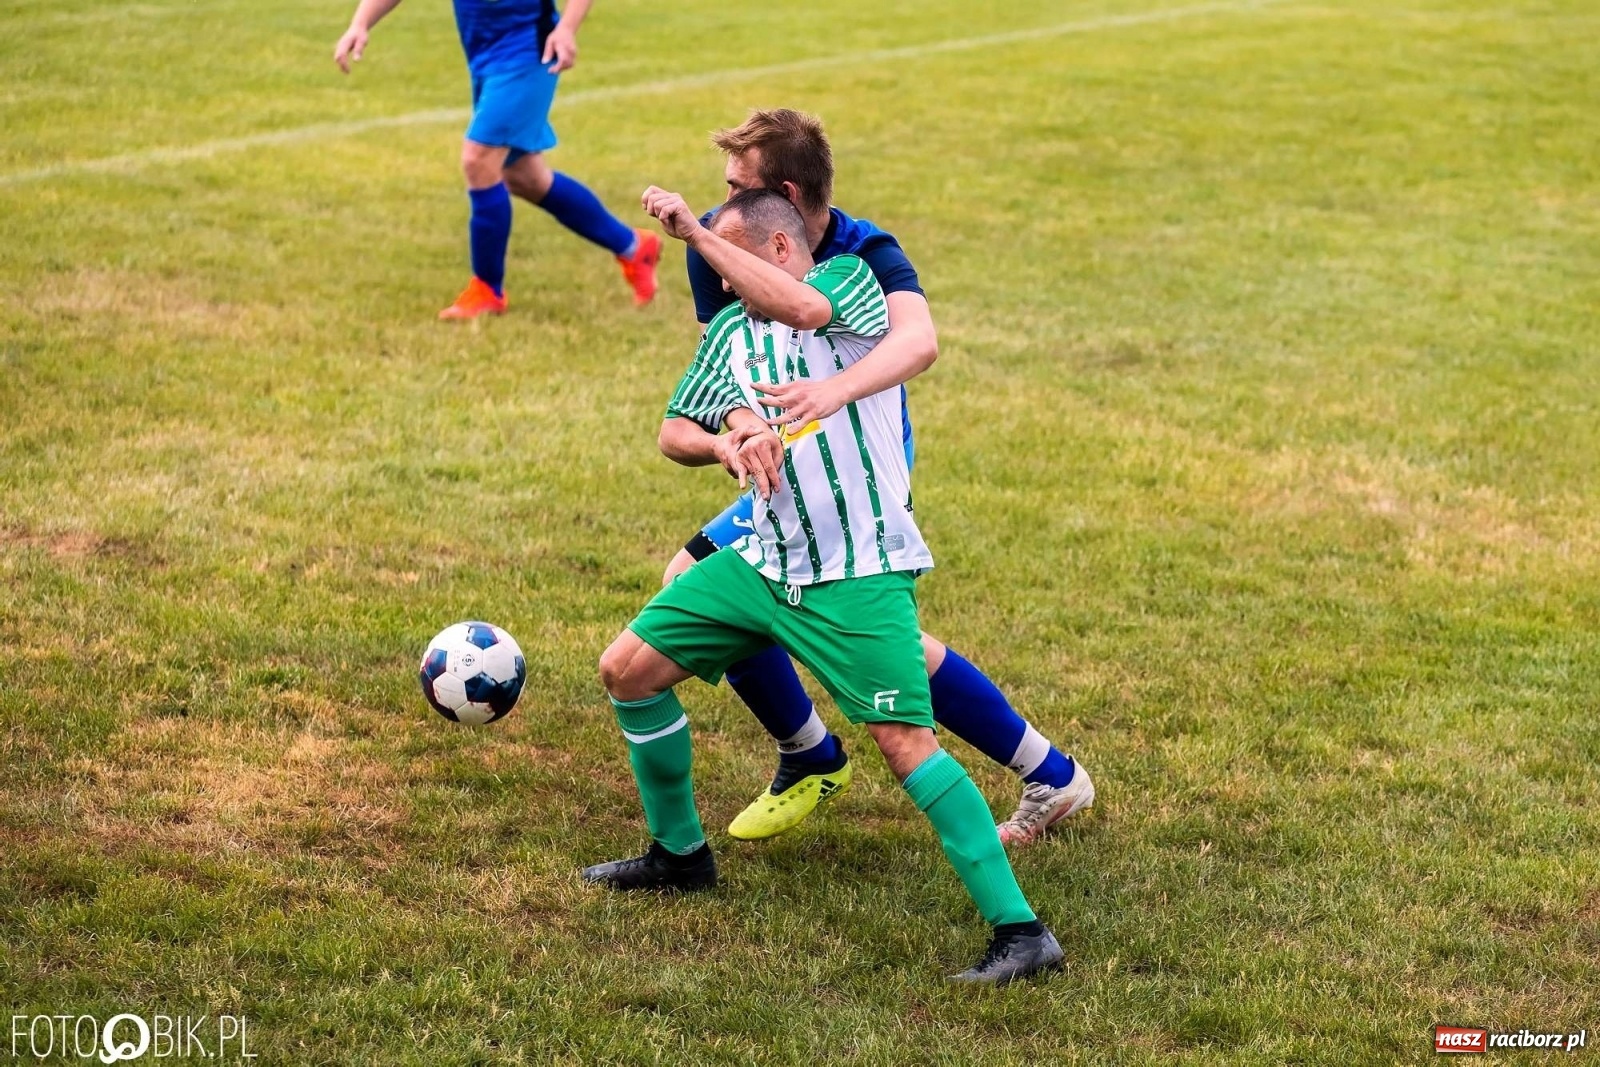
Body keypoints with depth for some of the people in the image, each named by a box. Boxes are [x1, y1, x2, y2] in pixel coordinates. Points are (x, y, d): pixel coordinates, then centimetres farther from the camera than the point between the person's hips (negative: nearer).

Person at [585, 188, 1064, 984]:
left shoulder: (851, 281, -6)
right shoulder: (729, 332, 14)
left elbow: (802, 306, -29)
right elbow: (677, 430, 14)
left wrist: (697, 233, -26)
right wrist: (725, 442, -9)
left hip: (860, 571, -8)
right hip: (765, 561, 8)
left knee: (906, 741, -18)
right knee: (628, 669, 7)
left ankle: (1021, 931, -14)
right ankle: (679, 853, 26)